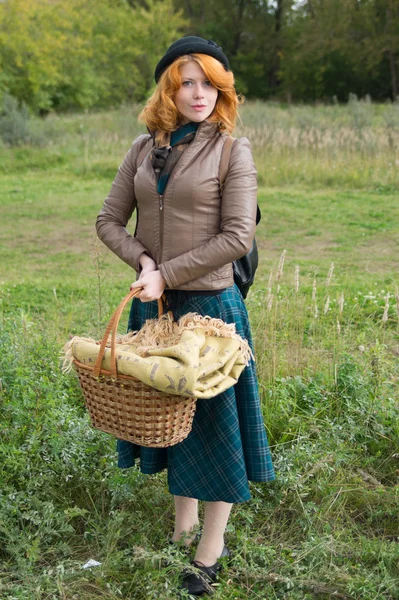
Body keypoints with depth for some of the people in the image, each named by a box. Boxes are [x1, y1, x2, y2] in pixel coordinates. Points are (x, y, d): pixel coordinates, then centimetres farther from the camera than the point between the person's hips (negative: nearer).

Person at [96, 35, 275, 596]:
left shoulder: (232, 149, -7)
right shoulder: (145, 148, 6)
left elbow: (237, 238, -14)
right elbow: (109, 220, 7)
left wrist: (167, 275, -15)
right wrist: (143, 261, -11)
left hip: (209, 303, -5)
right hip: (155, 305, 5)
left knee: (212, 419, 5)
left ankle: (211, 550, 20)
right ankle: (183, 524, 34)